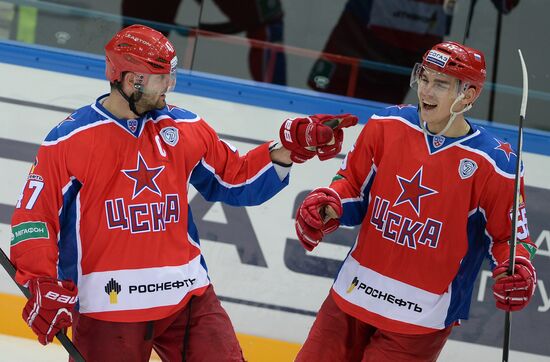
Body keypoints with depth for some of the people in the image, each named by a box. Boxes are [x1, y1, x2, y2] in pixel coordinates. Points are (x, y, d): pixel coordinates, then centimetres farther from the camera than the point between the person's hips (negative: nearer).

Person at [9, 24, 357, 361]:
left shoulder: (186, 129, 8)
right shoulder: (69, 140, -5)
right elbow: (34, 216, -3)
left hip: (188, 297, 4)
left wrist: (291, 147, 5)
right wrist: (42, 286, -15)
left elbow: (237, 180, 18)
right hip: (106, 304, -3)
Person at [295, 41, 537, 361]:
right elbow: (353, 185, 8)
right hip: (352, 294, 4)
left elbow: (508, 234, -4)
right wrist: (327, 206, -12)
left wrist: (517, 271, -23)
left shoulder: (494, 164, -14)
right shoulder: (387, 125, -4)